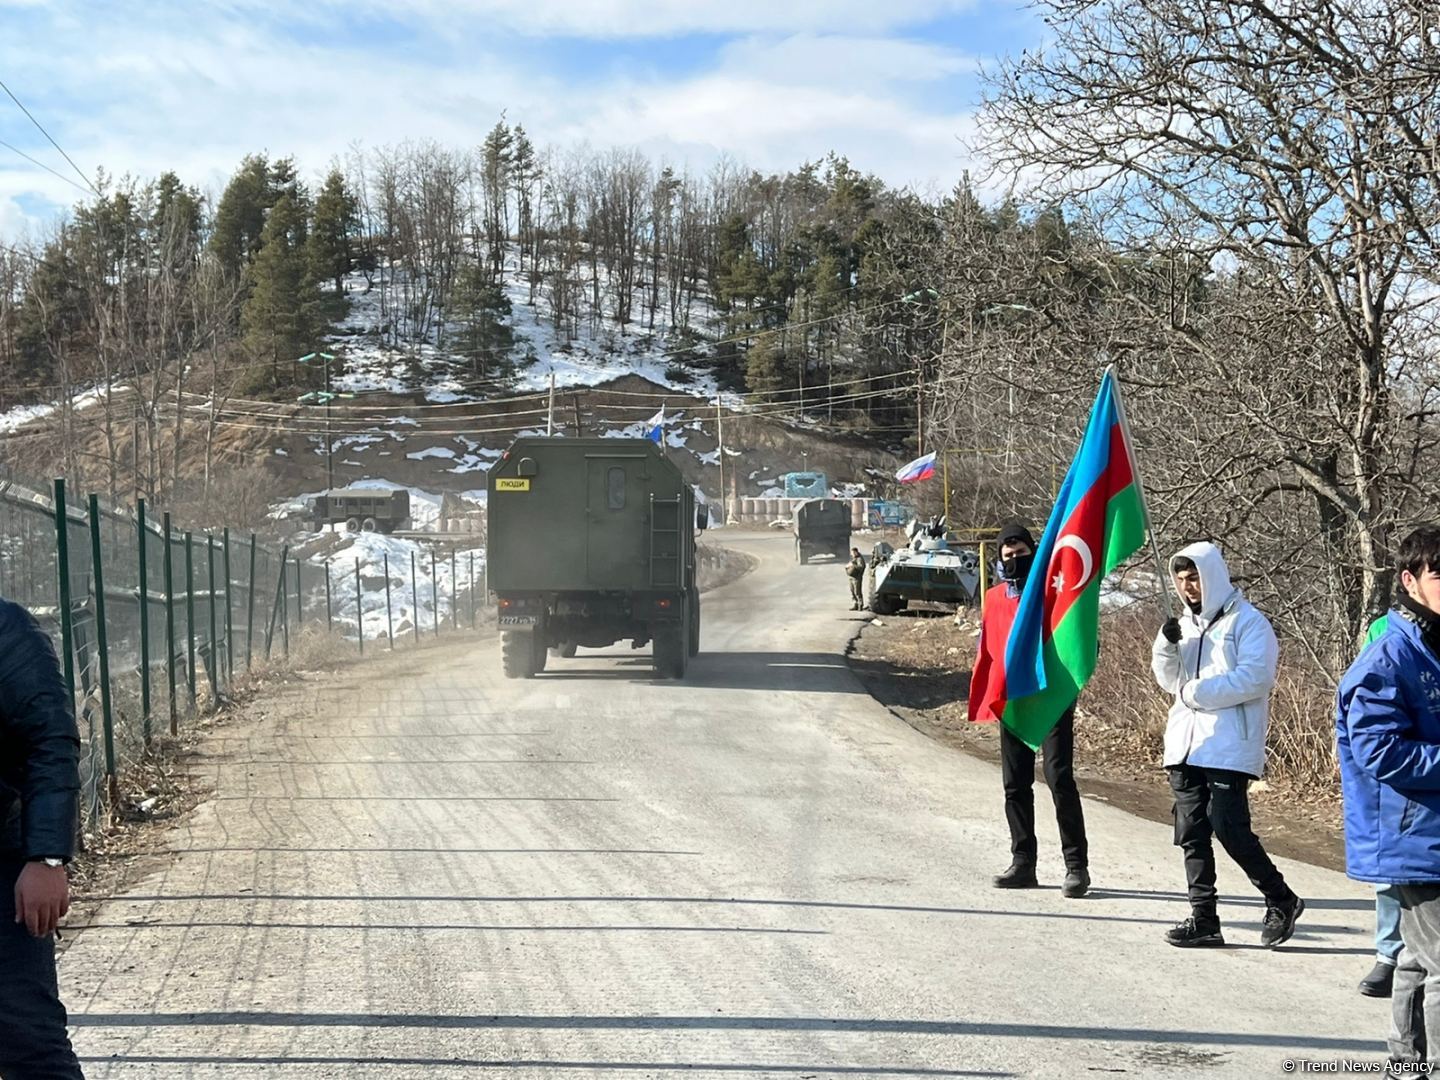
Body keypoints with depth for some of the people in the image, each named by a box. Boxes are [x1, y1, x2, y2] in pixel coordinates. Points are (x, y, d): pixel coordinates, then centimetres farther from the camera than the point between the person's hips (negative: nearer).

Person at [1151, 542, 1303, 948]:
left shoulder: (1248, 622, -6)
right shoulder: (1186, 624, 17)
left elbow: (1255, 678, -17)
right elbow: (1170, 682, 18)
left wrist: (1198, 690, -14)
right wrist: (1166, 646, -1)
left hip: (1229, 746, -8)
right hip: (1185, 746, 8)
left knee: (1229, 829, -11)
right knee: (1192, 834, 6)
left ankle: (1281, 901, 7)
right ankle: (1203, 918, 12)